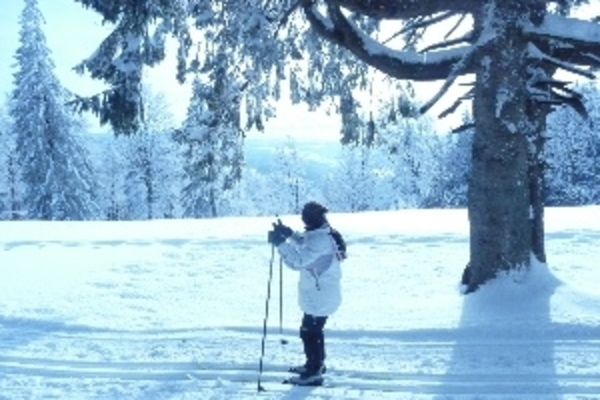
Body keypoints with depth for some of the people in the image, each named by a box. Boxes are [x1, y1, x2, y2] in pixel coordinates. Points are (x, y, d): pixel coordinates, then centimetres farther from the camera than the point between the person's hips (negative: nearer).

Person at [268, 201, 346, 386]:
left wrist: (280, 243, -25)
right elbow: (305, 244, 20)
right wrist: (289, 234, 5)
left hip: (319, 296, -10)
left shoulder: (319, 240, -28)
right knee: (313, 329, 24)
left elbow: (298, 260, -30)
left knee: (309, 332, 1)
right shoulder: (324, 233, 4)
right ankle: (316, 364, 39)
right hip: (322, 293, 10)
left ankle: (314, 373, 11)